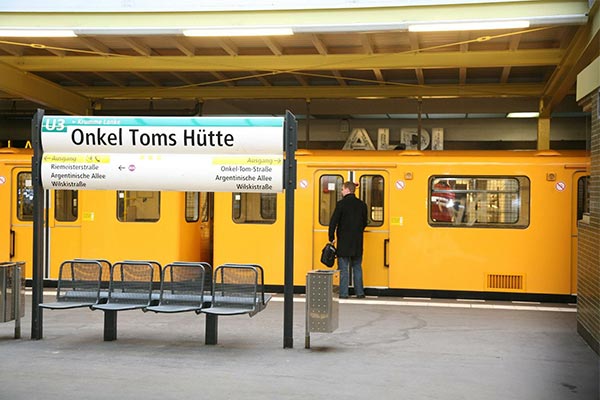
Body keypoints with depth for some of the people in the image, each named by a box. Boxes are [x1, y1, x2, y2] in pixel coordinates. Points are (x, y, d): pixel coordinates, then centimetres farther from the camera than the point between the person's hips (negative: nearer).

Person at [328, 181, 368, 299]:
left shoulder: (341, 204, -10)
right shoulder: (362, 204, 5)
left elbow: (333, 222, -11)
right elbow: (364, 222, 13)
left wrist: (331, 237, -3)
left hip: (344, 241, -5)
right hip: (358, 242, 5)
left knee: (343, 268, 0)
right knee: (357, 267, 13)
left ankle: (343, 293, -1)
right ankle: (360, 292, 15)